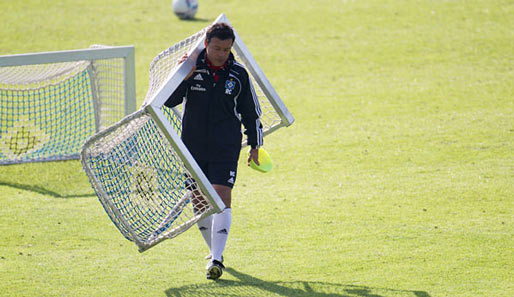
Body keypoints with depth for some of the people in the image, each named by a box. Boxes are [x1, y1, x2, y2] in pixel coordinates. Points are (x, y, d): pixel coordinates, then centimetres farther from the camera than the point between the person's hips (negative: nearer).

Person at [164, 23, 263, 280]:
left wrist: (255, 146, 13)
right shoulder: (192, 68, -2)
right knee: (199, 201, 7)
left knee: (222, 198, -14)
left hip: (225, 149, -2)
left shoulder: (238, 74, -1)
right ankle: (214, 250, 27)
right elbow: (169, 101, -3)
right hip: (193, 147, 2)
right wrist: (183, 78, -19)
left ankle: (216, 259, -17)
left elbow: (251, 112, 10)